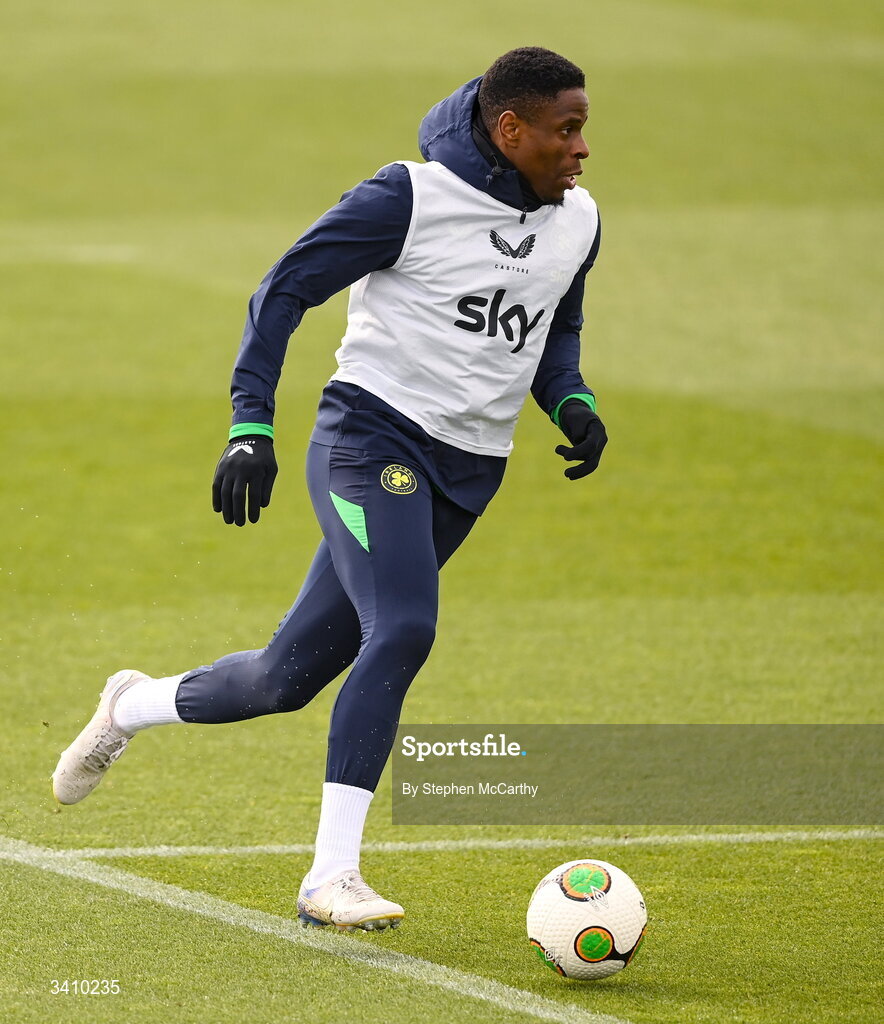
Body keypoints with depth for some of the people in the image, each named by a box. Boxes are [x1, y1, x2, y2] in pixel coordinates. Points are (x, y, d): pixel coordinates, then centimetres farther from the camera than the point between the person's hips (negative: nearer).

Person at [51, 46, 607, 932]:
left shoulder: (576, 221, 7)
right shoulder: (412, 197, -12)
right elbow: (283, 290, -7)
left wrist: (570, 402, 4)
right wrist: (250, 426, -15)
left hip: (464, 479, 7)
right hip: (371, 436, -7)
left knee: (291, 676, 8)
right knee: (402, 630, -28)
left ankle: (134, 707, 37)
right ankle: (331, 876, -22)